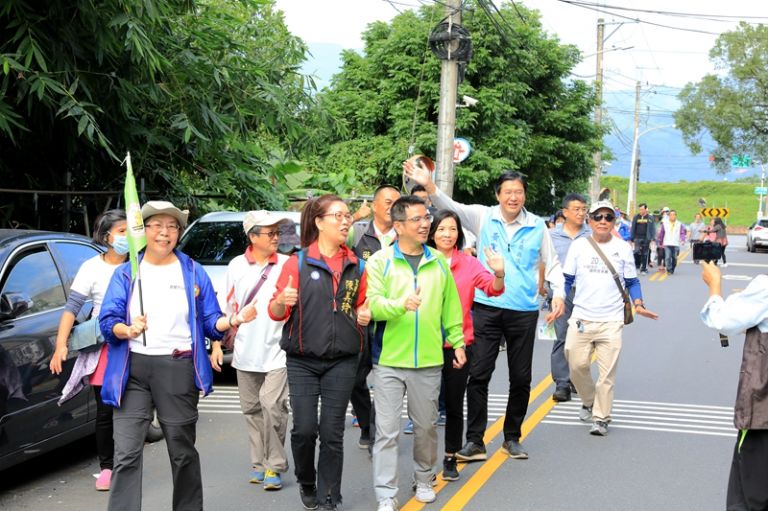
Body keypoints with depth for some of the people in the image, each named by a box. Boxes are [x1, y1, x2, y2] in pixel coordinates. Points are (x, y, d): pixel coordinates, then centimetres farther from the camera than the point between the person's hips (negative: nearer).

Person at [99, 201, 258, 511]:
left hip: (178, 369, 0)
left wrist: (233, 320, -13)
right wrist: (127, 330, -21)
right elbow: (107, 321, 0)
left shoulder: (194, 272, 9)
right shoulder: (125, 273, 7)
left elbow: (210, 322, 7)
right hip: (132, 369, 0)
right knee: (126, 453, -7)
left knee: (182, 451, 10)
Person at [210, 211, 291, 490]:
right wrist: (216, 344, 6)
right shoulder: (237, 266, 6)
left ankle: (274, 466, -3)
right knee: (252, 409, 11)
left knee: (272, 405, -14)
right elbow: (227, 307, 9)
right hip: (246, 351, 4)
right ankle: (259, 463, 23)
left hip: (277, 350, -3)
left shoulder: (287, 265, -2)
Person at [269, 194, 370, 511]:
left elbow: (362, 306, 19)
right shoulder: (297, 263, -1)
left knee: (332, 433, 2)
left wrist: (364, 314, -3)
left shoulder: (356, 266, 8)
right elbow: (276, 313, -2)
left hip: (342, 361, 2)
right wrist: (282, 301, -24)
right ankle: (306, 483, 23)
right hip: (302, 360, -2)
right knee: (304, 428, -5)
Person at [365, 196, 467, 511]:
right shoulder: (379, 262, -3)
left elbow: (451, 307, 13)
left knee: (426, 426, 15)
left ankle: (424, 479, 35)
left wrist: (457, 341, 10)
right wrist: (401, 304, -31)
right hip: (389, 360, -3)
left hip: (429, 360, 3)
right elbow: (373, 304, -14)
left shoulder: (438, 262, 8)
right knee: (387, 431, -2)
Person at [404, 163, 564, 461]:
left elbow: (552, 263, 13)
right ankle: (475, 441, 5)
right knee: (478, 374, -4)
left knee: (521, 379, 10)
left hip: (524, 311, 2)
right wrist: (428, 185, -31)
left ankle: (512, 438, 26)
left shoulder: (537, 226, 3)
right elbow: (451, 207, -14)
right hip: (487, 308, -1)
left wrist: (558, 294, 0)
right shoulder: (483, 217, 0)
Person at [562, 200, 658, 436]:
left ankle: (601, 418, 9)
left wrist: (638, 304, -6)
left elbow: (631, 282, 9)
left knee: (607, 372, -2)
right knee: (577, 366, 3)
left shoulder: (623, 248, 4)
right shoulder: (579, 246, 4)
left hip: (611, 320, -1)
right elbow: (567, 279, 9)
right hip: (581, 317, 1)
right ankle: (589, 402, 30)